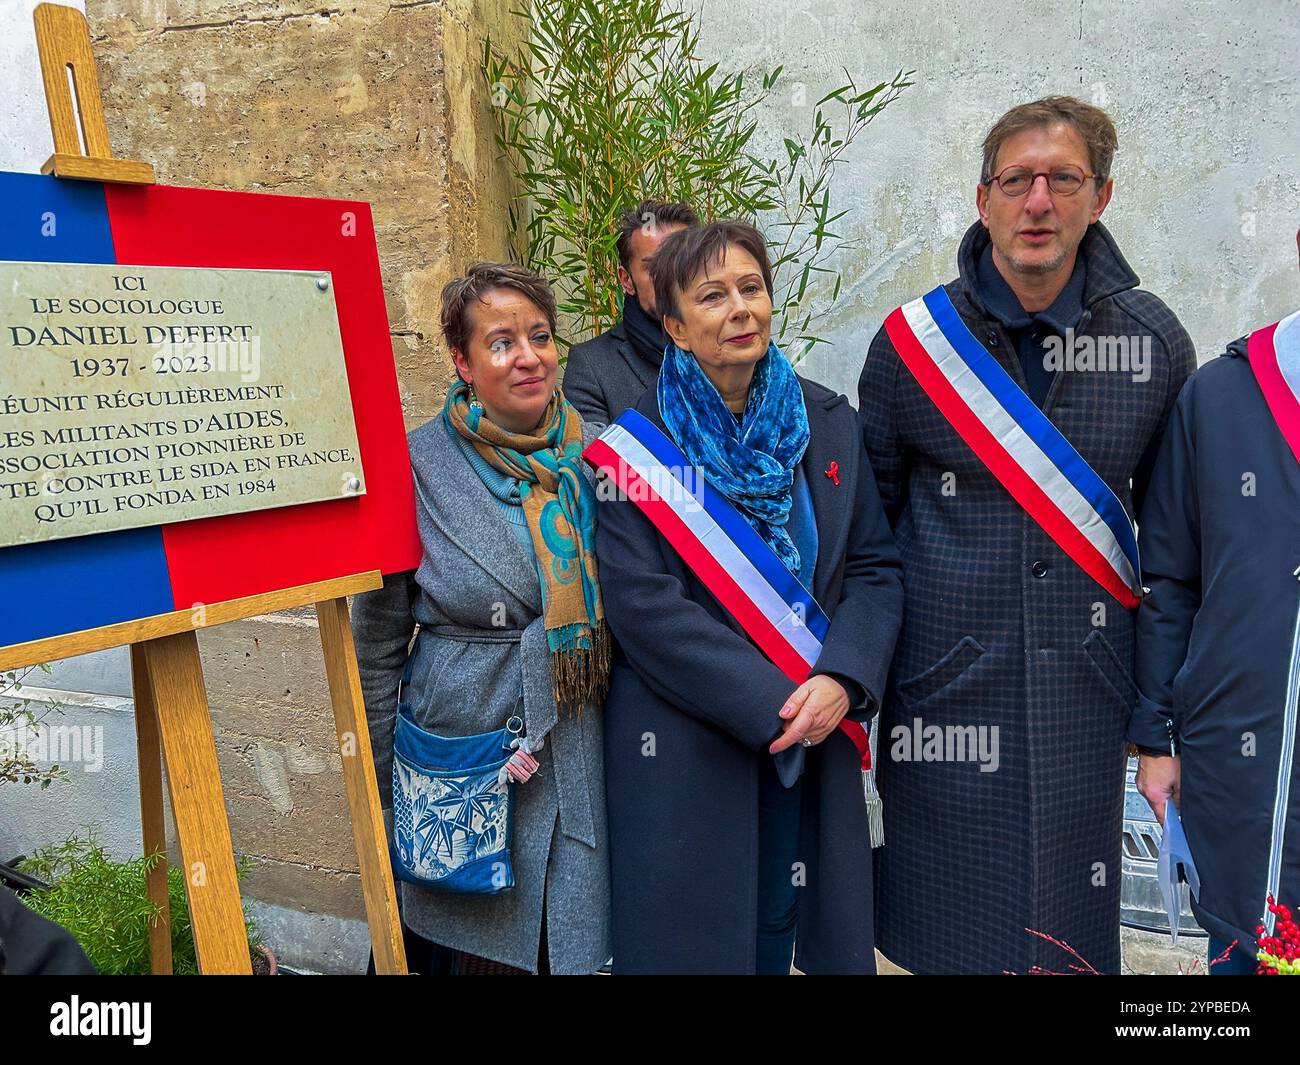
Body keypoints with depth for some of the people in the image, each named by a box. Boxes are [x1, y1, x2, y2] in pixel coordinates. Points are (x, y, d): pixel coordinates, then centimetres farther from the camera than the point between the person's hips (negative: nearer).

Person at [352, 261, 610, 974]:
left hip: (585, 758, 3)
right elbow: (376, 646, -1)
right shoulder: (416, 467, -9)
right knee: (480, 952, 13)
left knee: (577, 944, 15)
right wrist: (380, 792, 2)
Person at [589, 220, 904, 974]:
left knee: (779, 927, 18)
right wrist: (771, 704, -19)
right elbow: (643, 603, -15)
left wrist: (842, 679, -14)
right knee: (693, 942, 11)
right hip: (685, 754, -3)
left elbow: (875, 565, 3)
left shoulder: (829, 423, 5)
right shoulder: (638, 445, -8)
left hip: (813, 744, 4)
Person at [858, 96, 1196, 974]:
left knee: (1074, 934, 14)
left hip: (1089, 696, 2)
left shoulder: (1156, 341, 1)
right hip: (945, 688, -1)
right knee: (947, 932, 11)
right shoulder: (912, 341, -4)